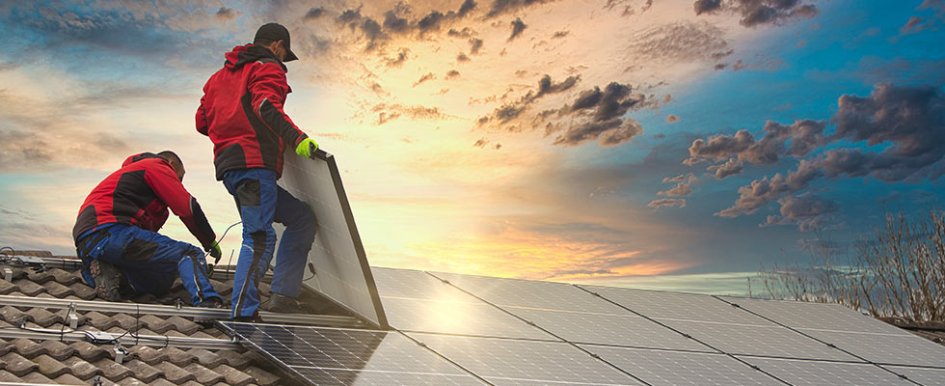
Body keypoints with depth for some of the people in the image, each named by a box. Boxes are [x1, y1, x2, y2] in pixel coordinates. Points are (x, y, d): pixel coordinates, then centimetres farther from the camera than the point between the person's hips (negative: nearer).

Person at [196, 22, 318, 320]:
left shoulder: (221, 75, 29)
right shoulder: (268, 68, 3)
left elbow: (202, 121, 26)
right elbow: (266, 106, -18)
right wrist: (297, 138, -27)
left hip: (227, 165, 9)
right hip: (255, 164, -9)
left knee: (301, 217, 14)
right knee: (260, 237, -17)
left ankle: (283, 295, 7)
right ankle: (243, 311, -27)